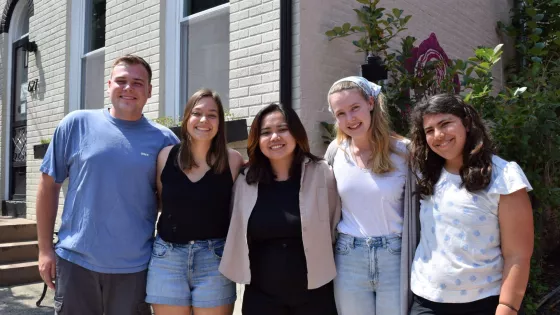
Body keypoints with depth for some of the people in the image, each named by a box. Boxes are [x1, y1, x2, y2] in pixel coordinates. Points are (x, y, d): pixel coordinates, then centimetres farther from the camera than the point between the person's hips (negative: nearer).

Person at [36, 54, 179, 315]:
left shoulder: (164, 139, -2)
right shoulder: (76, 124, -2)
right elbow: (49, 185, 3)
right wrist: (45, 248, 1)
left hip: (134, 267, 0)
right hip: (75, 261, 0)